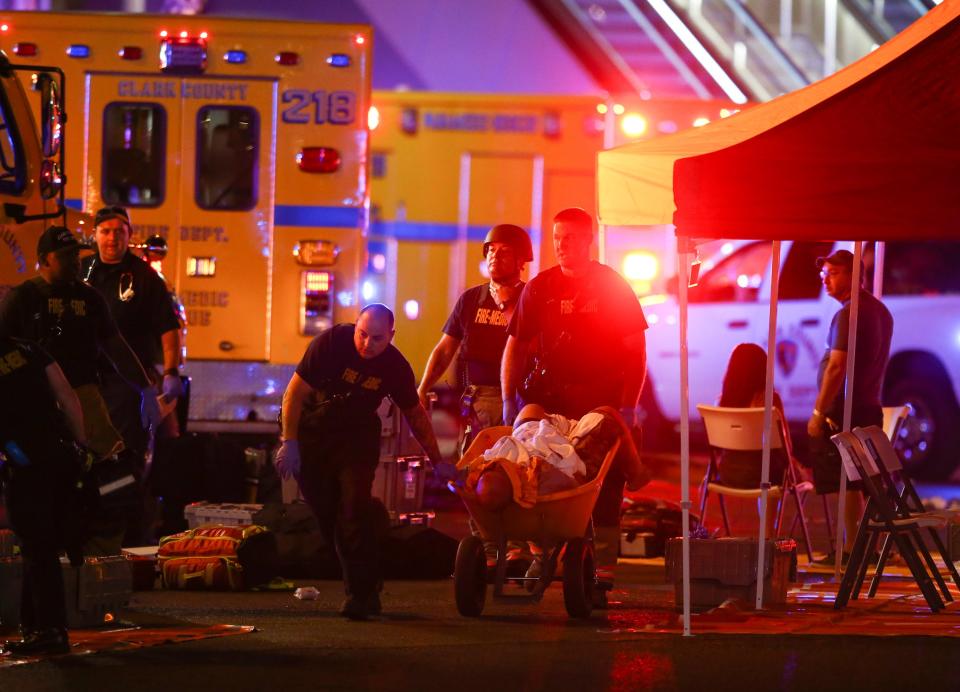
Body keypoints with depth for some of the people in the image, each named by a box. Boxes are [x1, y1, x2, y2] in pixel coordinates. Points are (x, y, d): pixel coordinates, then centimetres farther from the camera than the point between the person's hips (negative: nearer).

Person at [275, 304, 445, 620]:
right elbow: (295, 392, -14)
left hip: (357, 437, 0)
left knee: (355, 509, -17)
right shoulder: (331, 343, -20)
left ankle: (362, 593, -15)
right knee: (327, 514, 1)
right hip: (311, 432, 0)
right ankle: (366, 587, 15)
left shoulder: (395, 366, -11)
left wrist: (437, 460, 7)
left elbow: (415, 413, 5)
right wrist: (289, 442, -16)